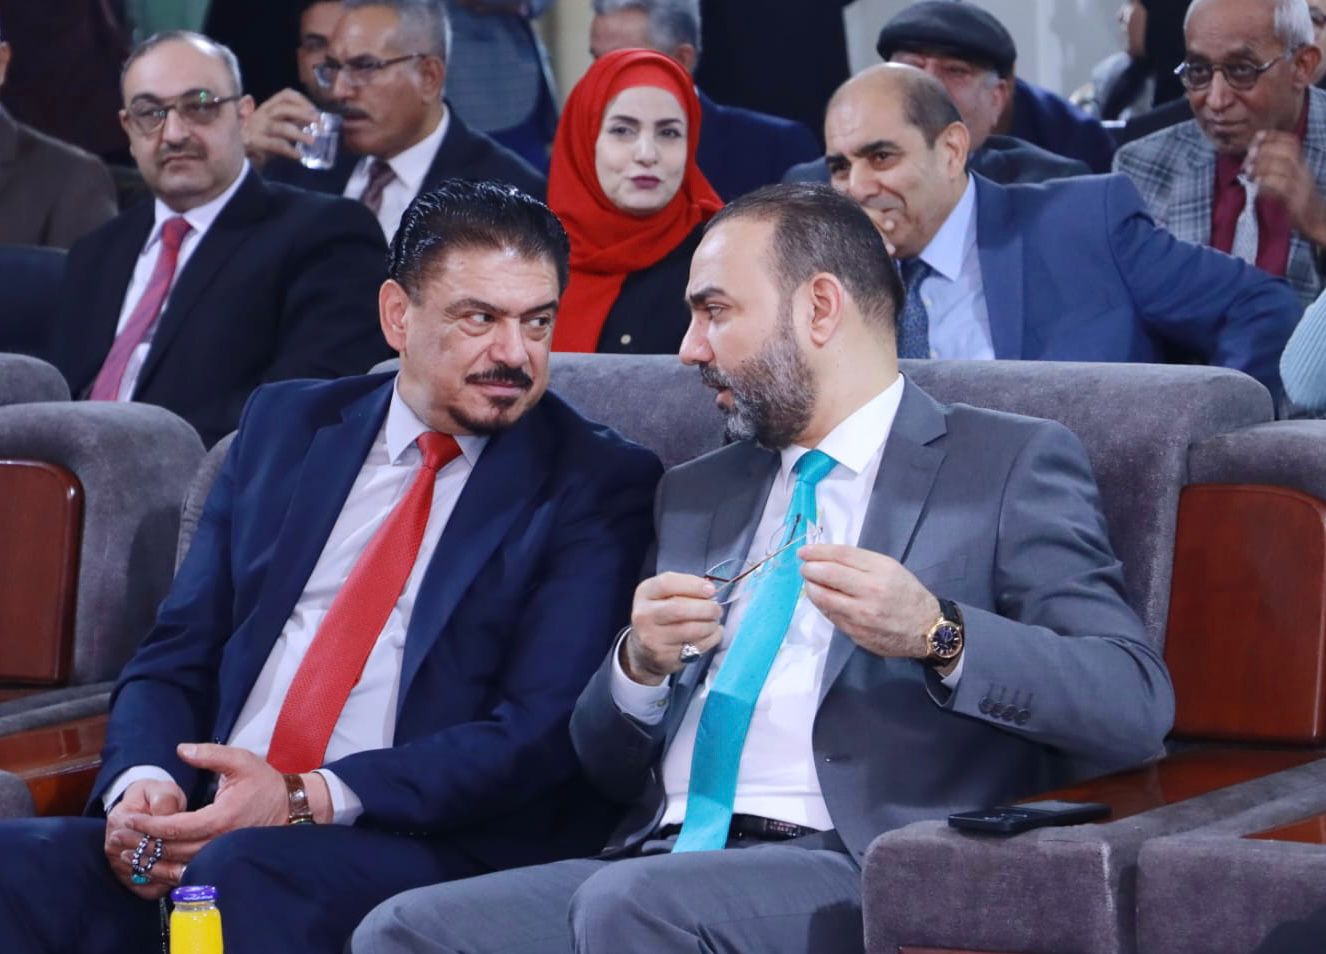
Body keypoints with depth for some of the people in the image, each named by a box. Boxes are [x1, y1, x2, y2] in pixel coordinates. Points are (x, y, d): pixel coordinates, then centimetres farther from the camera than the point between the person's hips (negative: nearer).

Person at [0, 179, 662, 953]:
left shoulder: (600, 487, 4)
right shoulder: (287, 425, 18)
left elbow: (542, 730, -7)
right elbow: (174, 660, 16)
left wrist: (307, 800, -17)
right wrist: (141, 782, -7)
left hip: (430, 849, -4)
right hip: (206, 826, 5)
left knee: (238, 875, -37)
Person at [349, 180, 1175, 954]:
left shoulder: (1012, 467, 5)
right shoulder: (697, 495, 25)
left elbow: (1136, 704, -7)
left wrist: (937, 635, -22)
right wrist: (642, 664, 1)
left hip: (864, 876, -6)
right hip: (672, 860, 6)